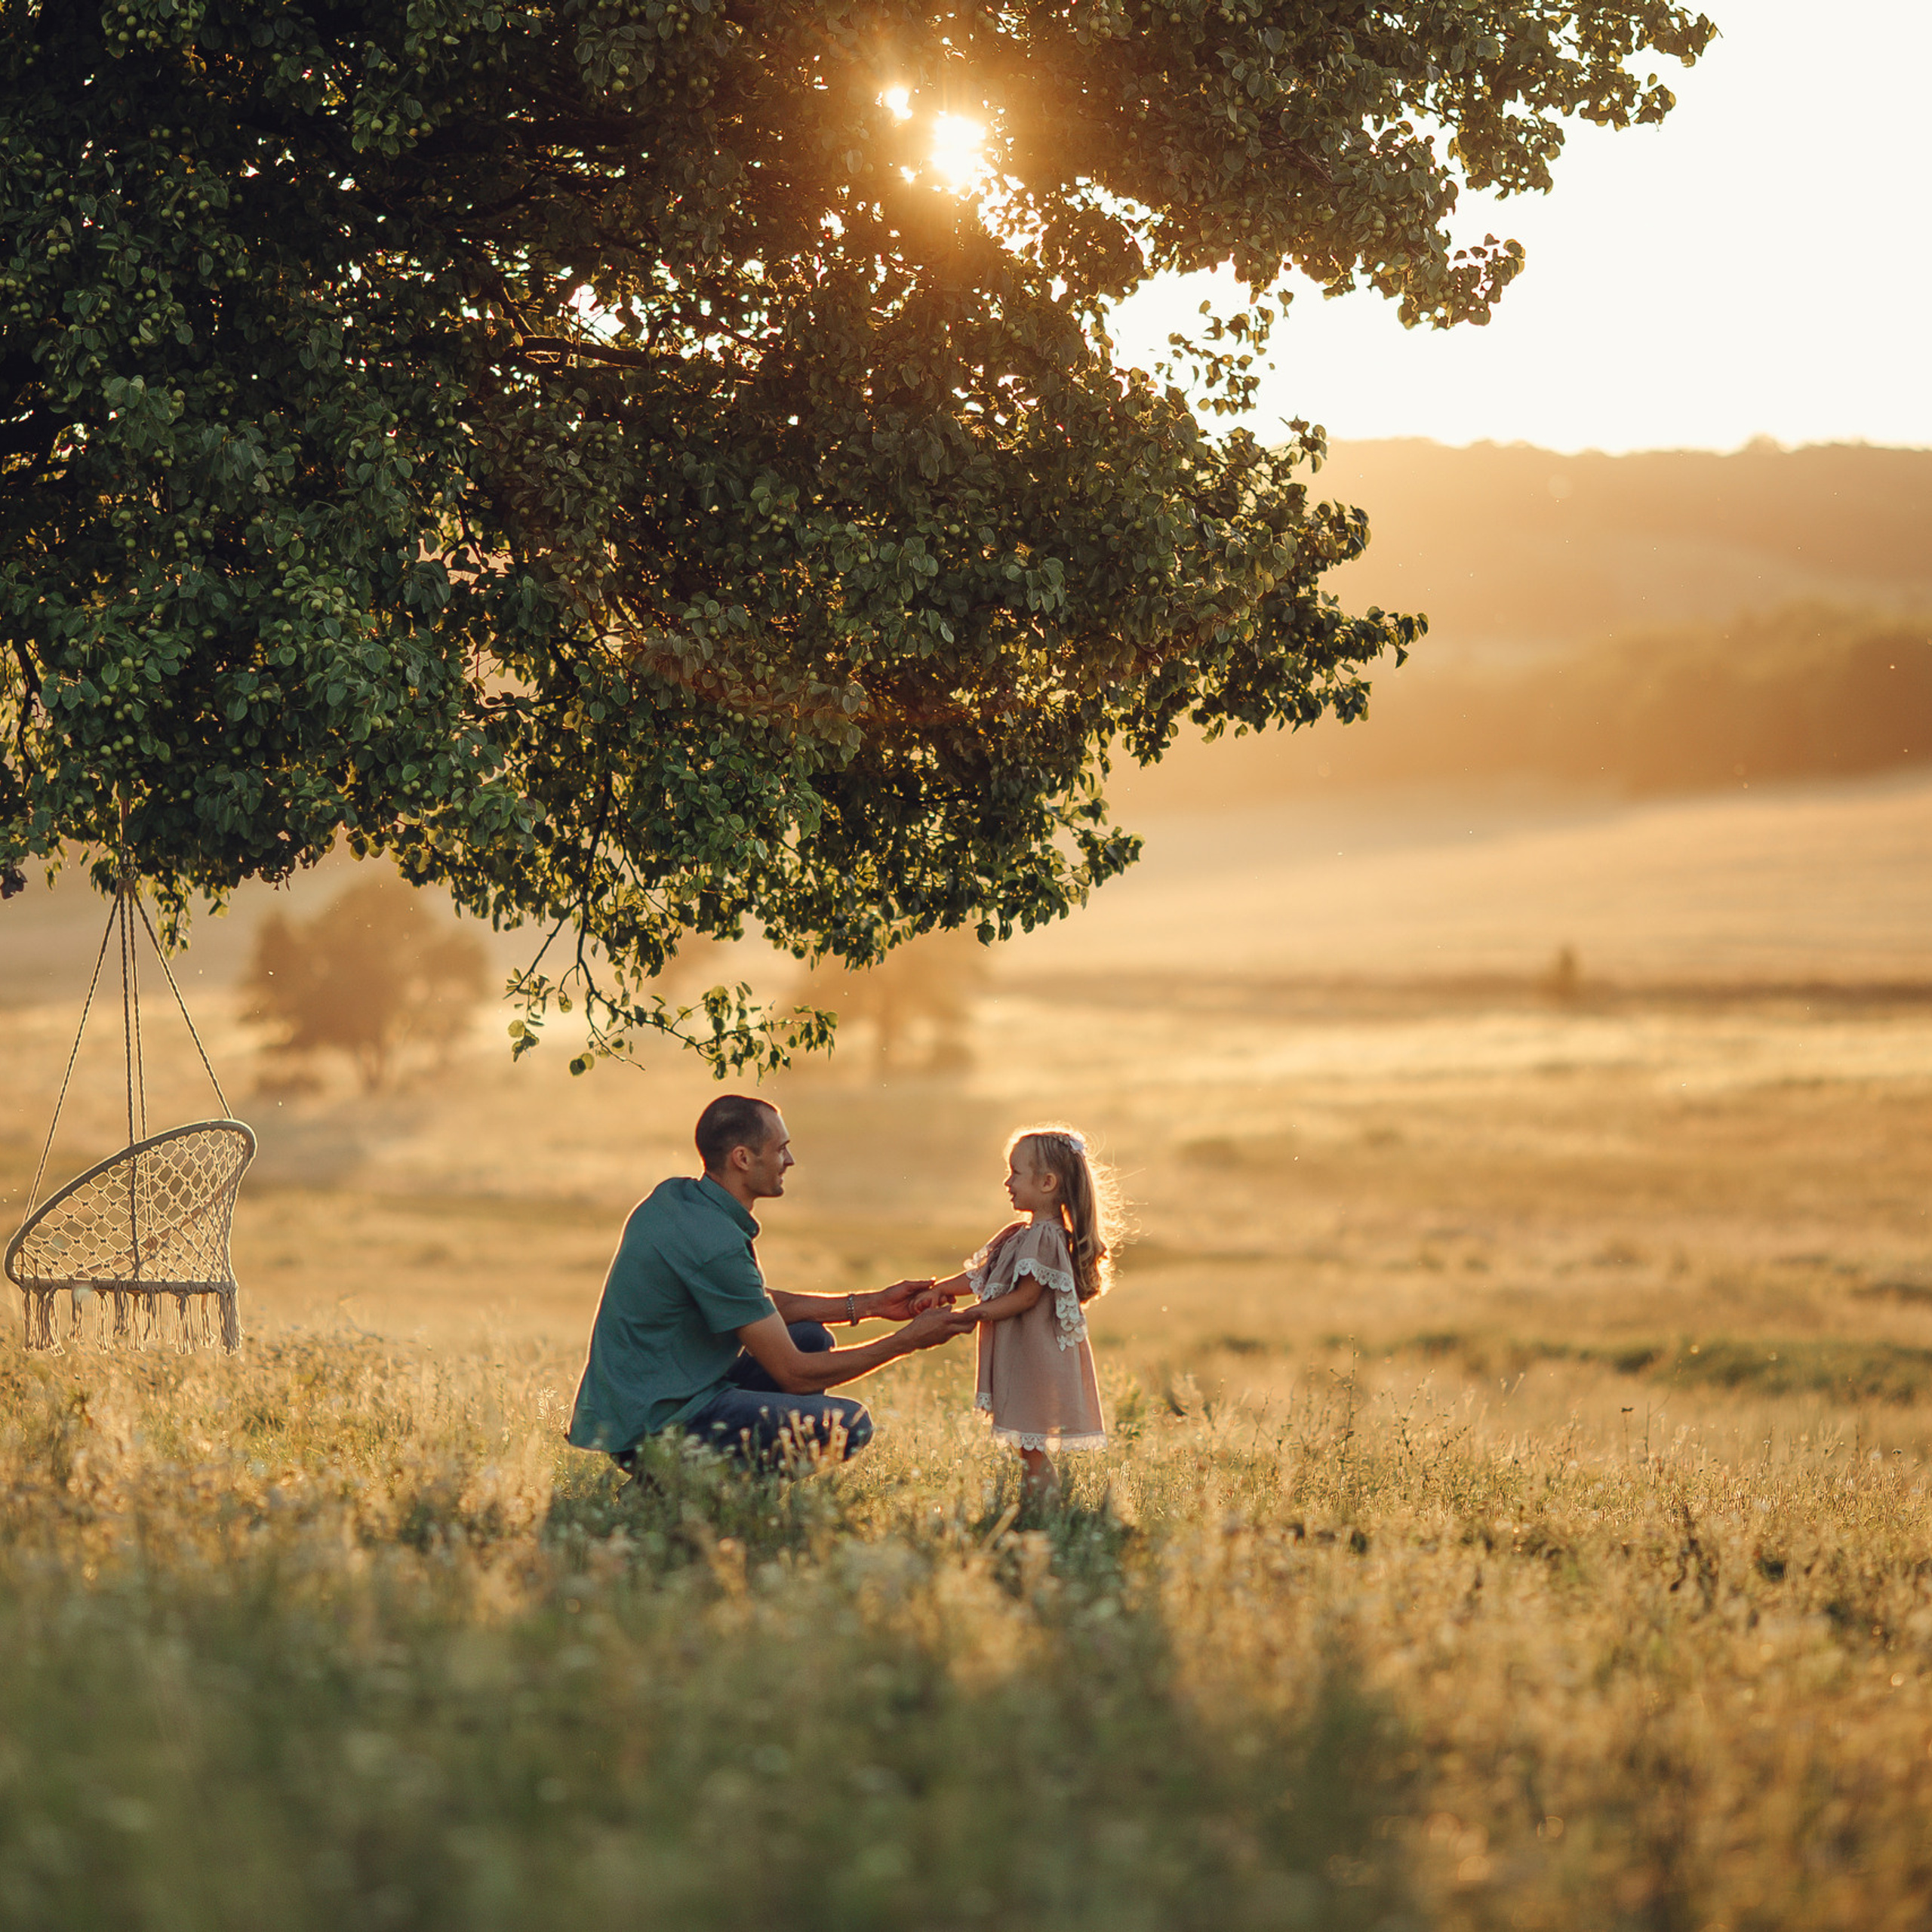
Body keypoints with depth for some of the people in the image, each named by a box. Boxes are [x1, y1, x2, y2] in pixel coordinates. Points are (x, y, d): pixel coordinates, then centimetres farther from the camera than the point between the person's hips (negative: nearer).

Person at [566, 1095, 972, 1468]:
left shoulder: (674, 1197, 8)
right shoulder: (716, 1245, -22)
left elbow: (763, 1304, 21)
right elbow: (794, 1374, -15)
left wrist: (873, 1304, 17)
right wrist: (908, 1341, -7)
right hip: (653, 1427, -10)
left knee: (812, 1338, 19)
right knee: (848, 1423, -16)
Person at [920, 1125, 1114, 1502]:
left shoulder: (1045, 1238, -16)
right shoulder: (1019, 1235, 15)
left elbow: (1024, 1298, -20)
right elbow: (979, 1276, 16)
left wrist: (971, 1314, -19)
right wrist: (940, 1289, 2)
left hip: (1035, 1356, -10)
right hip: (1018, 1357, 10)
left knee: (1033, 1450, -9)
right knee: (1028, 1447, 12)